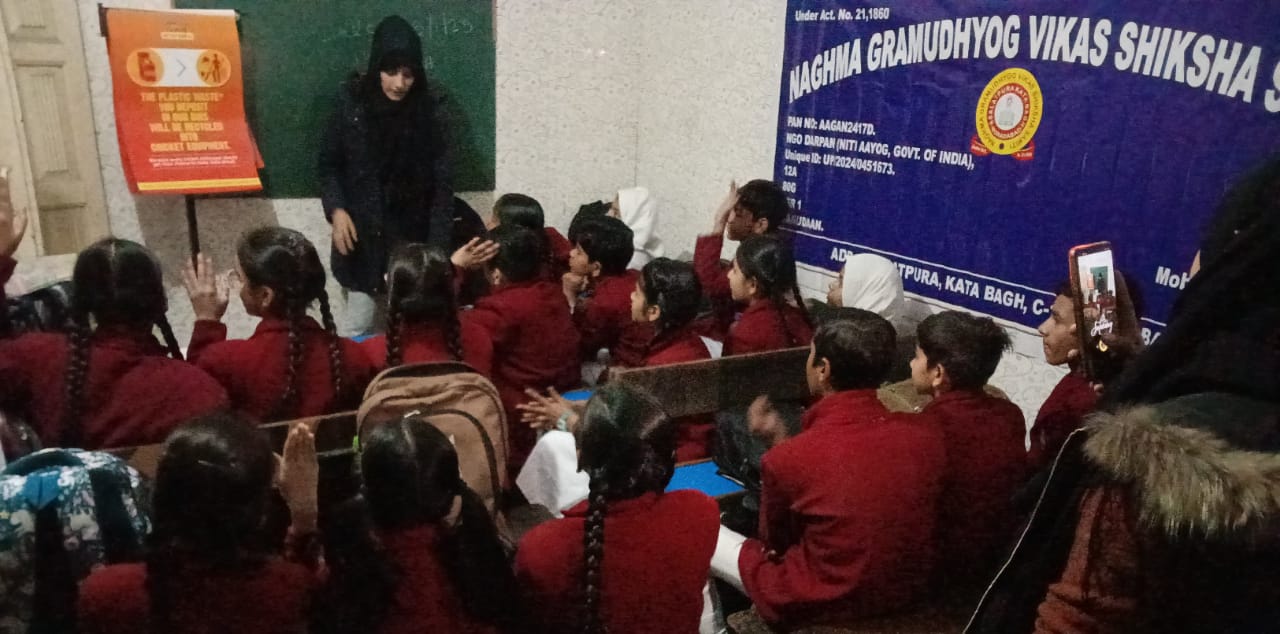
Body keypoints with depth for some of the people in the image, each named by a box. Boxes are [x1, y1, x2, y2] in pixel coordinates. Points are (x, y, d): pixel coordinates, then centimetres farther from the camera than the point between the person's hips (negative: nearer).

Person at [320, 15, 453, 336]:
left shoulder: (425, 108, -4)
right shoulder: (352, 102, -5)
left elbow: (440, 181, -4)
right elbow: (329, 163, 5)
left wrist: (438, 245, -9)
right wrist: (336, 209, -11)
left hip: (412, 237, 0)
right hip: (362, 236, 0)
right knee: (358, 328, 5)